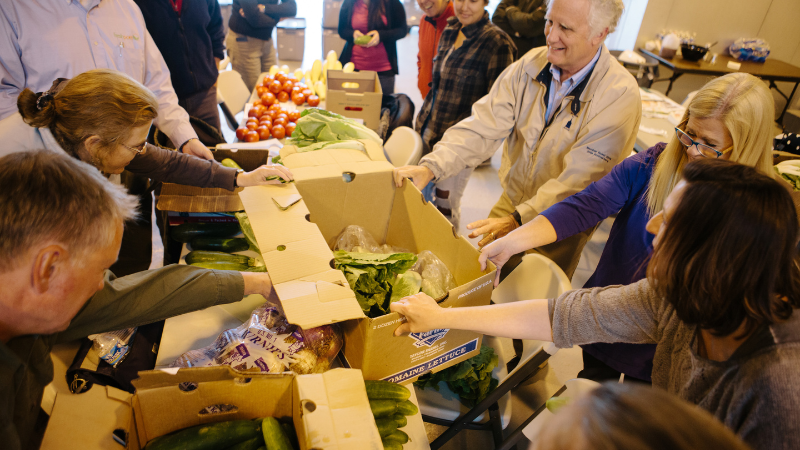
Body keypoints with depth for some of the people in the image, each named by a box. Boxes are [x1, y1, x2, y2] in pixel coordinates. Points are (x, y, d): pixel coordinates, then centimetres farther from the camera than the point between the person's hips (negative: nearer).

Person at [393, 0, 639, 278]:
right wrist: (431, 166, -28)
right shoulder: (531, 65, -8)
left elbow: (579, 179, -28)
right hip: (510, 202, 4)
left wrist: (518, 220, -37)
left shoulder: (620, 95, -22)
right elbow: (484, 127, -14)